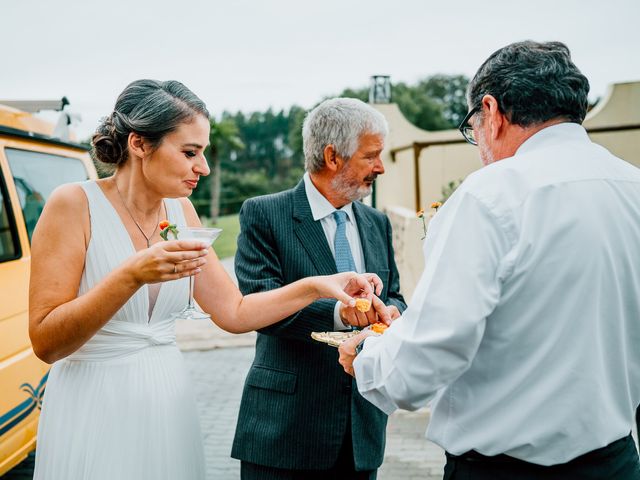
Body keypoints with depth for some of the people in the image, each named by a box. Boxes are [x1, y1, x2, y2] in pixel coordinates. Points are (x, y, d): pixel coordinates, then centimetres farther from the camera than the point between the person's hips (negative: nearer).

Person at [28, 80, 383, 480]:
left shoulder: (181, 212, 3)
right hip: (95, 407, -5)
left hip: (169, 402, 6)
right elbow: (45, 342, -18)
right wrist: (131, 276, -29)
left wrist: (316, 286, -6)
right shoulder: (73, 204, -14)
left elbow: (233, 312, 5)